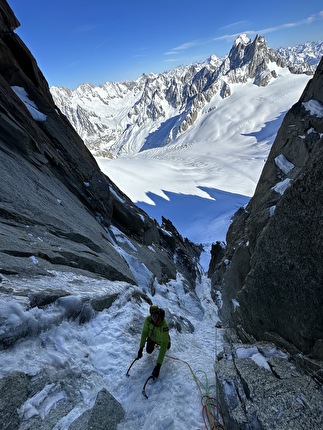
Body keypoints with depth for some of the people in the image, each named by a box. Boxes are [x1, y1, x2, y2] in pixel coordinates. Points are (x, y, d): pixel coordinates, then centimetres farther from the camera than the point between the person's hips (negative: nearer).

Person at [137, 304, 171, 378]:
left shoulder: (164, 325, -50)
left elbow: (164, 345, -48)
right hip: (152, 337, 2)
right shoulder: (148, 319, -39)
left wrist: (158, 364, -50)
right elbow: (144, 332, -23)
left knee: (167, 347, 28)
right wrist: (141, 348, -28)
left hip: (160, 339, -2)